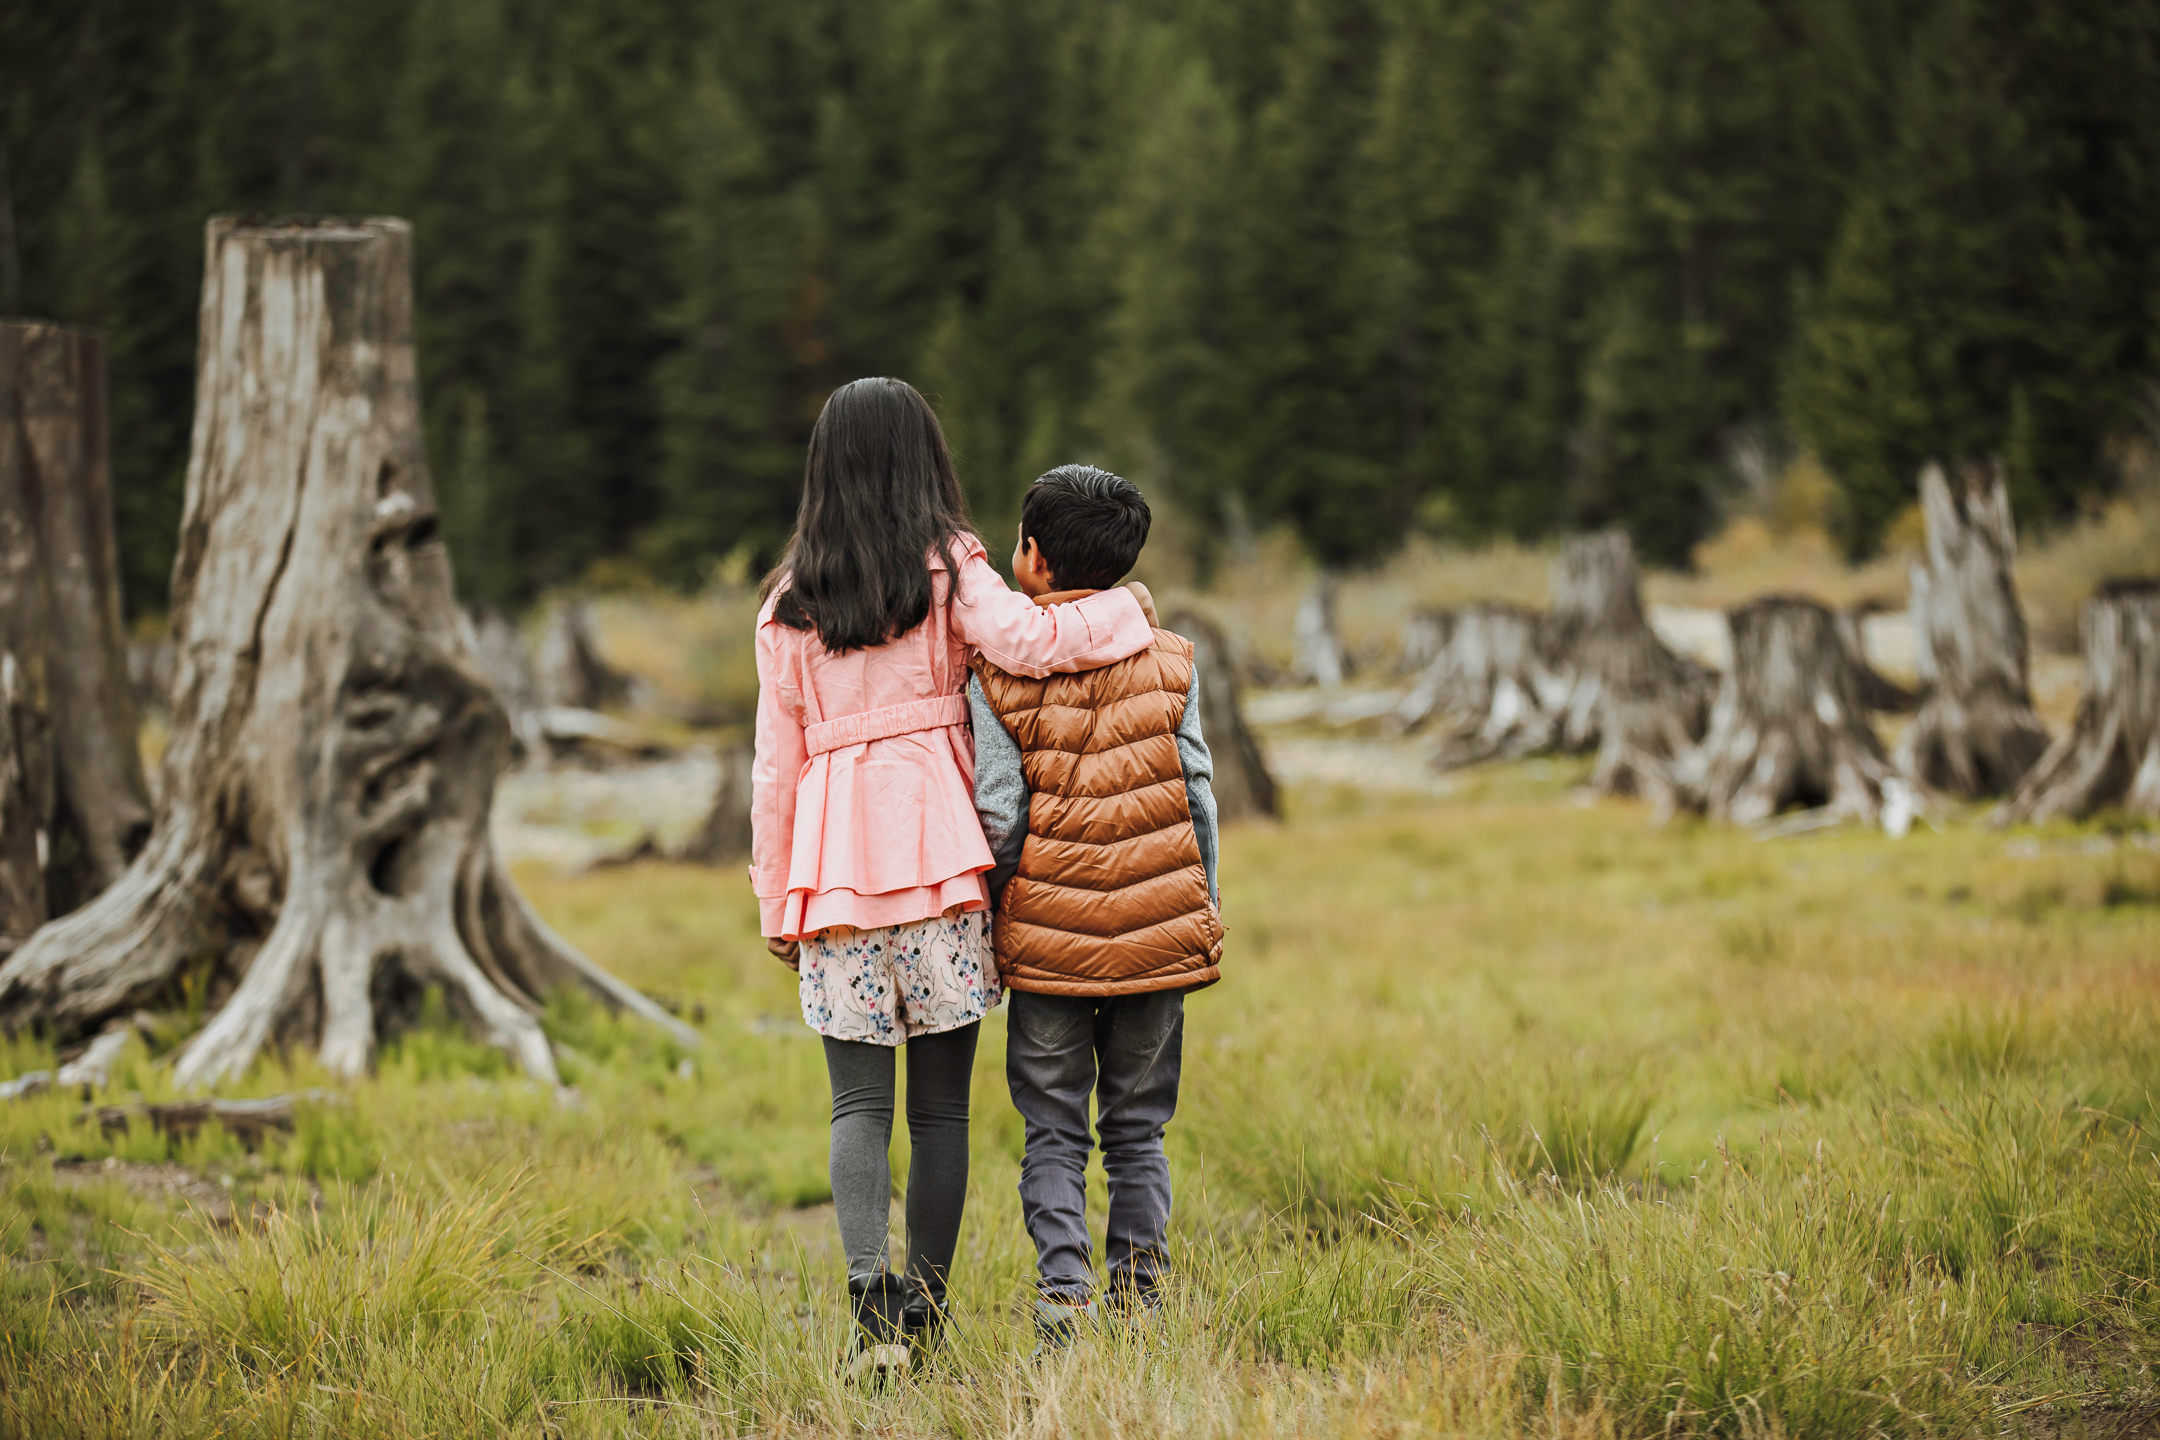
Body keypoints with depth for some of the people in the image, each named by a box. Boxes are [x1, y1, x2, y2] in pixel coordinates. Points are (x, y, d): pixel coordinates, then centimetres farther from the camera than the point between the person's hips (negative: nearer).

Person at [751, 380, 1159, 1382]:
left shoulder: (789, 601, 10)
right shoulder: (948, 568, 2)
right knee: (941, 1100, 6)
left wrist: (777, 902, 16)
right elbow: (1023, 641, -16)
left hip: (831, 850, 2)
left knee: (859, 1097, 0)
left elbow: (776, 762, 11)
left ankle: (870, 1294, -19)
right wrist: (1123, 612, 2)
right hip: (938, 846, -1)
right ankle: (924, 1306, 8)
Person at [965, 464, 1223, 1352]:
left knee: (1052, 1131, 6)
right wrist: (1205, 915, 12)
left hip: (1047, 940, -2)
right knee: (1138, 1128, 11)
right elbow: (1197, 793, 3)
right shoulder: (1169, 661, 2)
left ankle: (1063, 1289, -8)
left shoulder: (998, 671, -4)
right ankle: (1139, 1297, 9)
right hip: (1159, 931, 2)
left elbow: (999, 812, -6)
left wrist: (989, 916, 7)